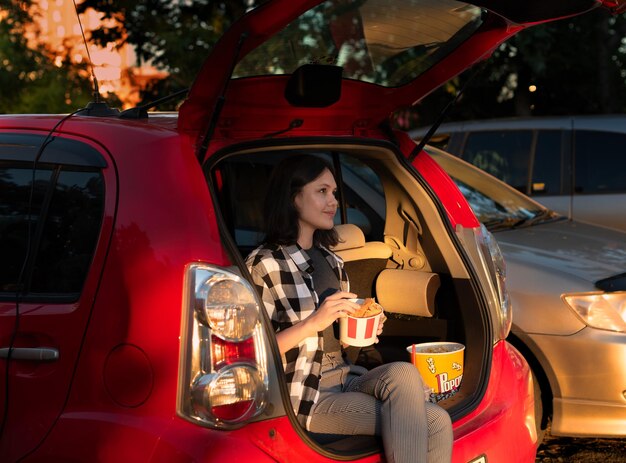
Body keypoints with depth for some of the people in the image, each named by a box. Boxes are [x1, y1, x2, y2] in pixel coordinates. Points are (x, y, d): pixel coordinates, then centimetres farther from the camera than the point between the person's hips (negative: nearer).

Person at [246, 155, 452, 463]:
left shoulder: (331, 261, 18)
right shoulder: (263, 265, -5)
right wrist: (312, 323, -21)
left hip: (346, 378, 7)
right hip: (303, 396, -7)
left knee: (437, 424, -21)